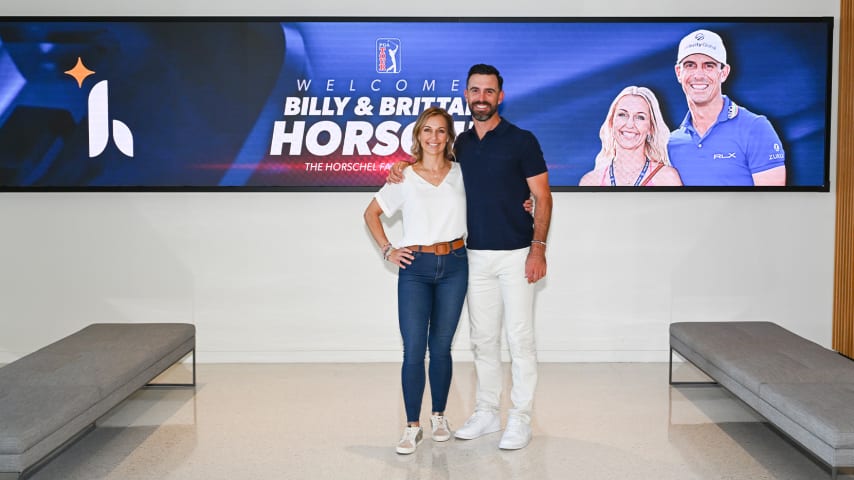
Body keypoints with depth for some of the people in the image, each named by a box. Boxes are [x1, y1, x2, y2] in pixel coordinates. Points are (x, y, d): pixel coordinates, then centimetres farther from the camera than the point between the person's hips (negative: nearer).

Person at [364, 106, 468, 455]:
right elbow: (371, 213, 11)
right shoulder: (404, 178, 0)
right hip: (415, 268, -1)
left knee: (441, 347, 9)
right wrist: (387, 250, 2)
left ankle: (439, 416, 25)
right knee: (413, 350, -4)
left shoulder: (461, 173, 4)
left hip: (454, 266, 1)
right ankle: (412, 427, 6)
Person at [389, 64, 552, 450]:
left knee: (519, 338, 0)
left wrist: (538, 248, -14)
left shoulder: (522, 141, -5)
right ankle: (486, 412, 23)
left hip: (515, 254, -5)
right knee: (482, 339, 11)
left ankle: (520, 419, 9)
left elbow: (542, 197, -6)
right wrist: (401, 167, 3)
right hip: (475, 256, 5)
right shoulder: (460, 145, 9)